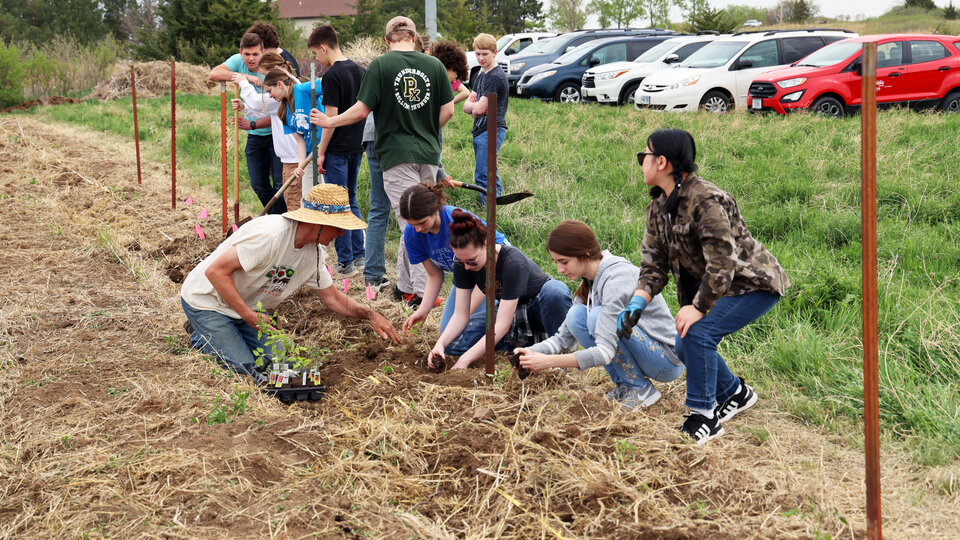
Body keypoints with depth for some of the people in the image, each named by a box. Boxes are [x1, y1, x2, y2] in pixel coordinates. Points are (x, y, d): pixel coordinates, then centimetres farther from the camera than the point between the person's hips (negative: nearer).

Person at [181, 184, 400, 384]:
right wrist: (249, 316, -31)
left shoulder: (314, 252, -5)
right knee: (244, 369, -14)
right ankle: (201, 337, 10)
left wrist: (370, 314, -5)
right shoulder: (271, 235, -33)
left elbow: (332, 297, 8)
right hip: (207, 300, -8)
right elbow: (216, 271, -31)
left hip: (248, 306, 8)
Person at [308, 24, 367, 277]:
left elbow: (331, 118, -18)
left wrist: (321, 152, -12)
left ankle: (346, 262, 3)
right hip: (357, 145, 8)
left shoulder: (332, 76, -16)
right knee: (350, 201, 18)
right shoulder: (359, 70, 7)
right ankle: (359, 254, 22)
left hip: (338, 150, -8)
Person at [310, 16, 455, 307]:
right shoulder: (434, 65, 5)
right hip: (428, 153, 4)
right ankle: (405, 285, 21)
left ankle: (423, 291, -8)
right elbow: (447, 111, 4)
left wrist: (328, 122, 8)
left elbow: (362, 110, -7)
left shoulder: (380, 65, -5)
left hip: (397, 153, -4)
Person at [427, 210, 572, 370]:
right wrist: (440, 343, -32)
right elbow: (460, 315, -13)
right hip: (512, 312, 7)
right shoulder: (463, 262, -18)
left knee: (556, 291, -41)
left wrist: (465, 360, -40)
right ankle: (525, 339, 7)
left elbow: (502, 325, -36)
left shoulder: (513, 262, -35)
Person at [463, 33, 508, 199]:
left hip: (491, 131, -10)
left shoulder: (496, 77, -13)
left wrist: (473, 105, 3)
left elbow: (478, 109, -19)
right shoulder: (481, 75, 17)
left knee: (483, 176, -15)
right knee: (485, 175, 15)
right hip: (479, 130, 10)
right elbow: (466, 106, 11)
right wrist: (476, 105, -10)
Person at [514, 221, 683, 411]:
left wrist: (549, 361, -32)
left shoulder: (617, 278, -25)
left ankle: (641, 389, -10)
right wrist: (532, 352, -12)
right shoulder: (590, 281, 3)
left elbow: (605, 352, -31)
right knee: (577, 316, -8)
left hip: (668, 360, -8)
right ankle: (624, 384, 1)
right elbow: (564, 337, 7)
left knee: (598, 316, -26)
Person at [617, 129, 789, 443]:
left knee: (697, 334, -24)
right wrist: (637, 303, -17)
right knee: (685, 346, 4)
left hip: (754, 285, -9)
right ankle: (735, 393, 29)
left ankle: (704, 417, -10)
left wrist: (698, 308, -25)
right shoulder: (658, 206, 1)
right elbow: (654, 262, -1)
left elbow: (721, 264, -29)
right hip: (711, 286, 9)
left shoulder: (705, 201, -28)